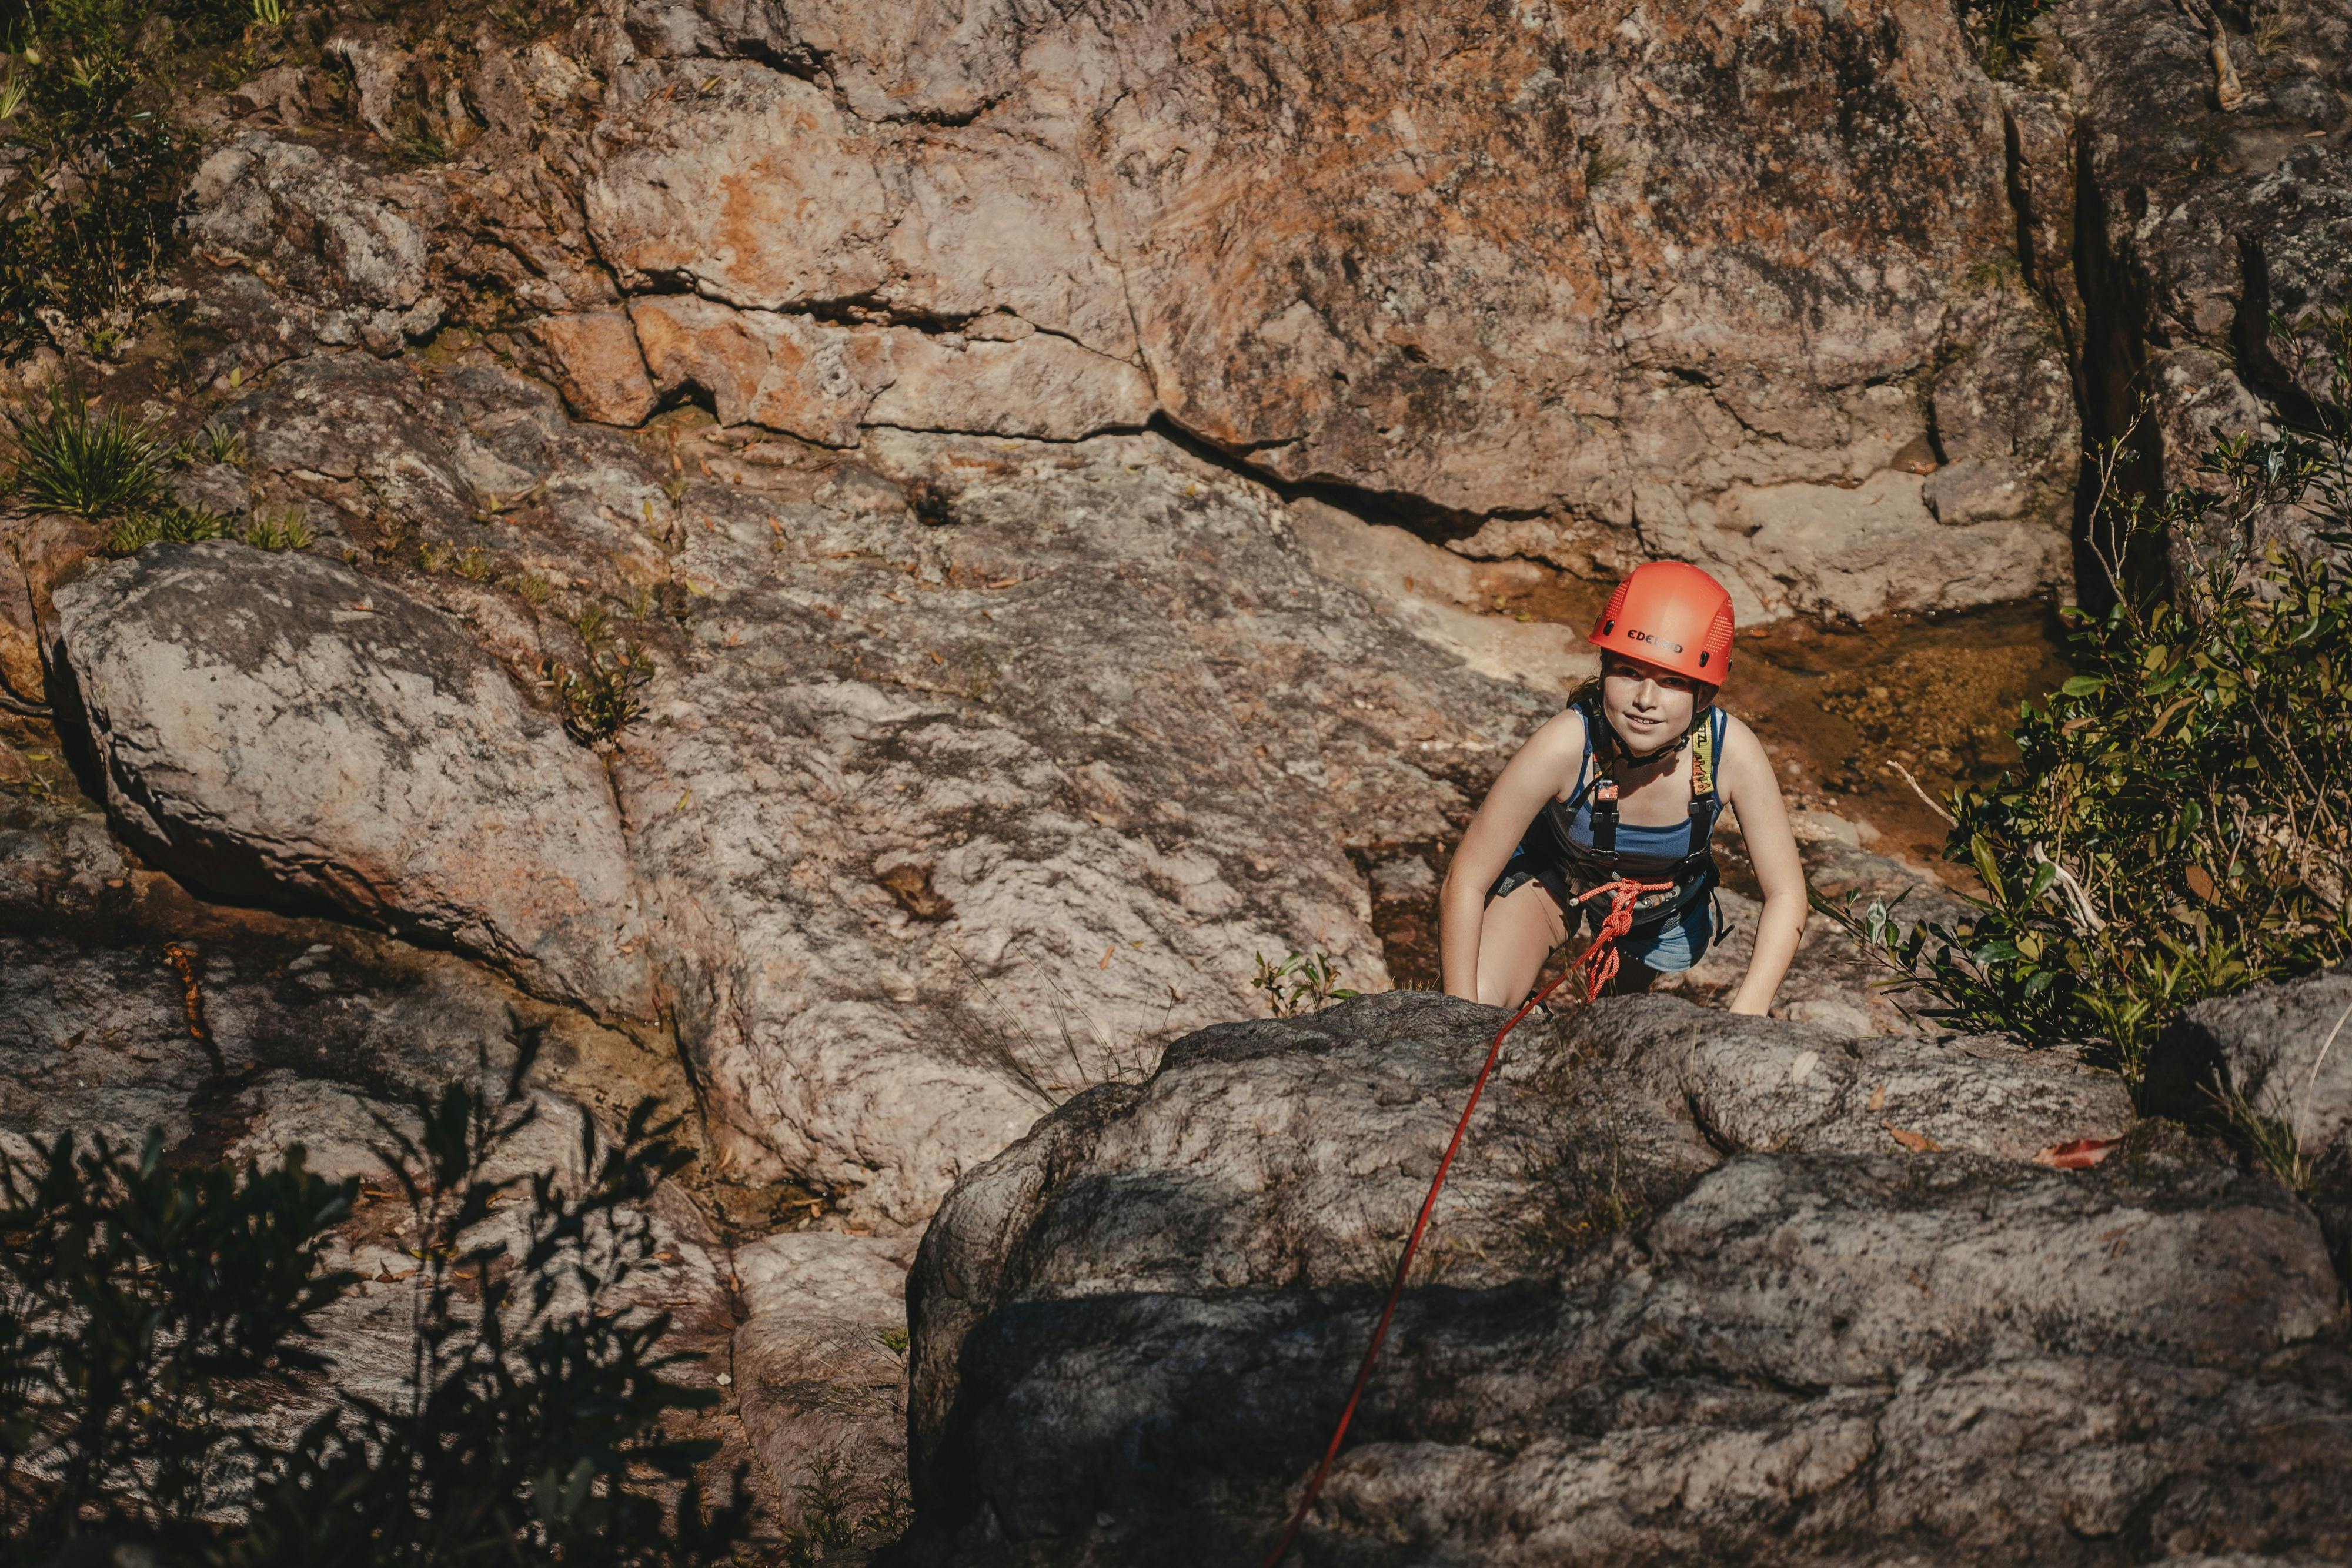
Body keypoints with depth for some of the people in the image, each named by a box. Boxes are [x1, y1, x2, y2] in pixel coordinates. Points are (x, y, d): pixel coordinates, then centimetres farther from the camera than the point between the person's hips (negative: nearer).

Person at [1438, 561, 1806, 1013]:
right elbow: (1466, 882, -31)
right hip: (1550, 873, -2)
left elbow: (1785, 894, -25)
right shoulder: (1564, 745, -40)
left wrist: (1740, 1023, -39)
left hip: (1666, 906, 2)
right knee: (1478, 1008, -24)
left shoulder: (1732, 751, -36)